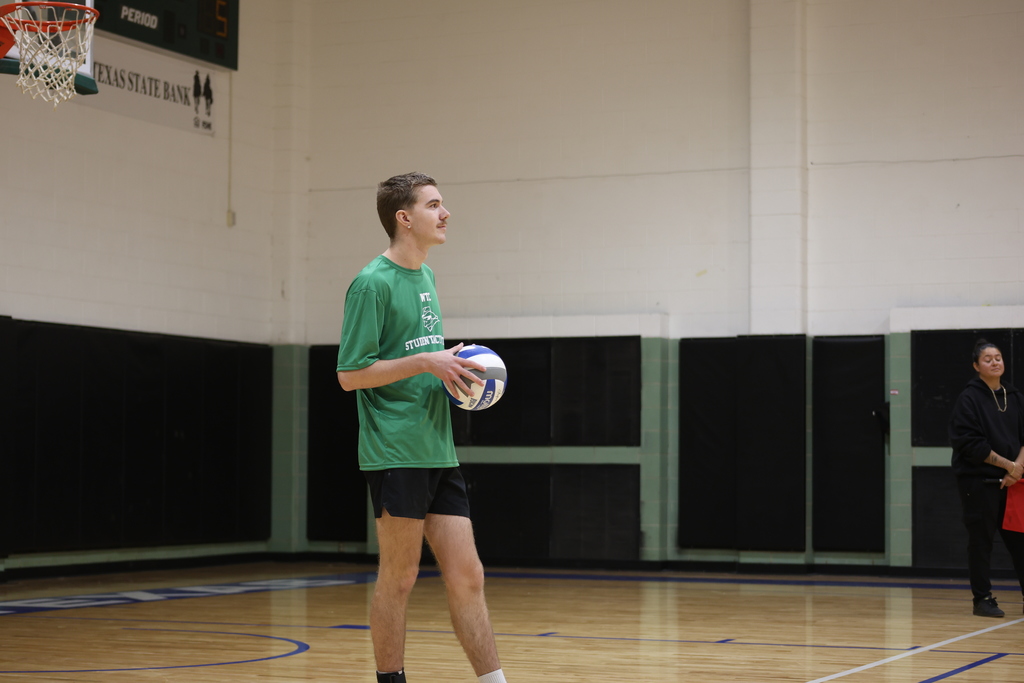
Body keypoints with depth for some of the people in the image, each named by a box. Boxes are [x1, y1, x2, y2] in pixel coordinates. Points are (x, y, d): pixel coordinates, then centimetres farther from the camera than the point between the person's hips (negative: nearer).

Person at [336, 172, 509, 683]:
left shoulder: (425, 277, 16)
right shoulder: (373, 283, -10)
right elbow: (349, 374, -13)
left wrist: (453, 368, 7)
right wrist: (426, 362, -17)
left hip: (438, 451, 8)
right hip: (396, 452, -8)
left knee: (467, 576, 6)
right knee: (399, 577, 1)